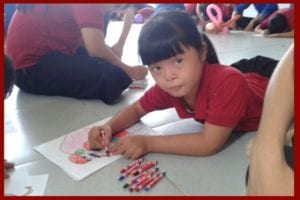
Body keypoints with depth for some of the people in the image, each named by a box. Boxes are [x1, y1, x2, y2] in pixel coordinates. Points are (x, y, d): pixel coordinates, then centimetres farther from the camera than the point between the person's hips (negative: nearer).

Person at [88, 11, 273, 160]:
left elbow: (210, 143, -49)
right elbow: (136, 109, -14)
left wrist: (147, 143, -49)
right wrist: (109, 127, -33)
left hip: (268, 95, -3)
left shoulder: (228, 82, -49)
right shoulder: (167, 87, -29)